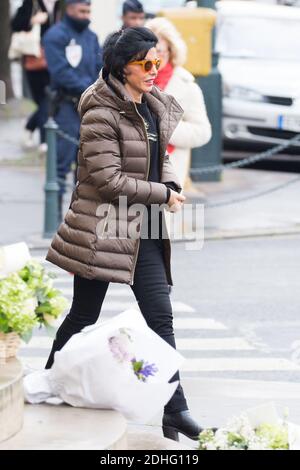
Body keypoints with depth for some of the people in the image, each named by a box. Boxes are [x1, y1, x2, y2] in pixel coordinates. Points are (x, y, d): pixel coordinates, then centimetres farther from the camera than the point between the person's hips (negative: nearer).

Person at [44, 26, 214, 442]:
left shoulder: (154, 107, 9)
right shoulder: (101, 114, -15)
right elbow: (108, 180, -19)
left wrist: (172, 185, 3)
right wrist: (163, 196, -13)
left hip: (142, 230, 7)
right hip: (102, 227, -7)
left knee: (160, 316, 0)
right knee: (84, 315, 6)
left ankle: (175, 411, -1)